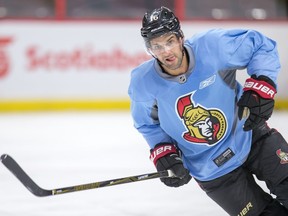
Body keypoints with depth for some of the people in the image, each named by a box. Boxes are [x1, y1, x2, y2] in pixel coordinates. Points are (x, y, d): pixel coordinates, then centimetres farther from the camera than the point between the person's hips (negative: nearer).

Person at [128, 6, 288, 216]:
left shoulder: (212, 45, -22)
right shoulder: (144, 83, -16)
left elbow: (261, 45, -9)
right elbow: (148, 123, 5)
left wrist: (261, 87, -21)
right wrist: (162, 152, -8)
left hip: (250, 134, 1)